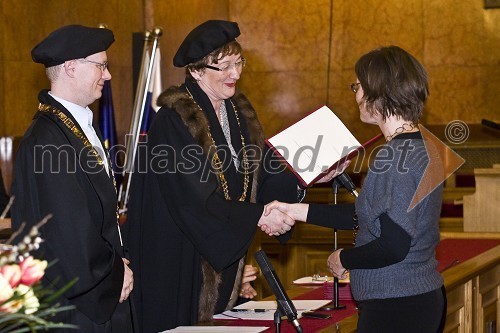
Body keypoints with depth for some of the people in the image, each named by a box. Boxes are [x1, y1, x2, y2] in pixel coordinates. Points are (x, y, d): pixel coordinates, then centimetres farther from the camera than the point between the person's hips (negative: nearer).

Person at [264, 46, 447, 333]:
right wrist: (296, 211, 14)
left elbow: (394, 246, -24)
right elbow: (366, 215, 15)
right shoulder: (423, 147, 11)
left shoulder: (394, 157, -20)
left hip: (395, 308, -9)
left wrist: (343, 259, -7)